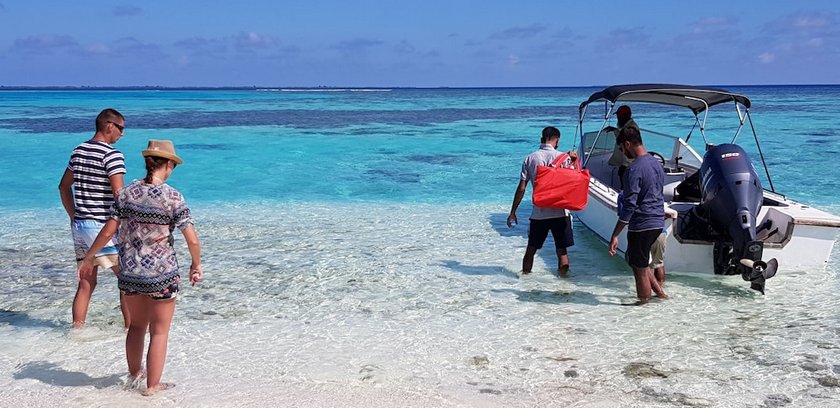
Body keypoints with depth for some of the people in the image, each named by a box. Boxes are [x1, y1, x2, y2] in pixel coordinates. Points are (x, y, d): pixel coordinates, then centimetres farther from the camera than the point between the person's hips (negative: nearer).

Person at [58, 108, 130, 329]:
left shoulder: (78, 151, 11)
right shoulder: (112, 155, -14)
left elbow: (64, 186, 20)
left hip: (80, 225, 8)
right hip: (103, 226, -8)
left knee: (86, 283, 14)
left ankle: (77, 329, 17)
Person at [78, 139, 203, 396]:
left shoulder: (127, 193, -2)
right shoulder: (173, 197, -13)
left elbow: (108, 232, -1)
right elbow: (192, 240, -14)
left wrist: (88, 258, 14)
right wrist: (196, 264, 4)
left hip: (129, 273, 5)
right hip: (162, 274, -4)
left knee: (136, 326, 24)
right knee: (159, 332, 10)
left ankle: (134, 374, 42)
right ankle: (152, 386, 17)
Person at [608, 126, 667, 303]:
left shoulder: (634, 169, -18)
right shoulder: (656, 163, 10)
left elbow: (629, 206, -21)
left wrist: (615, 235, -19)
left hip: (641, 225, -9)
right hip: (658, 222, 9)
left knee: (640, 269, 4)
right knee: (636, 260, 24)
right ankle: (660, 293, 25)